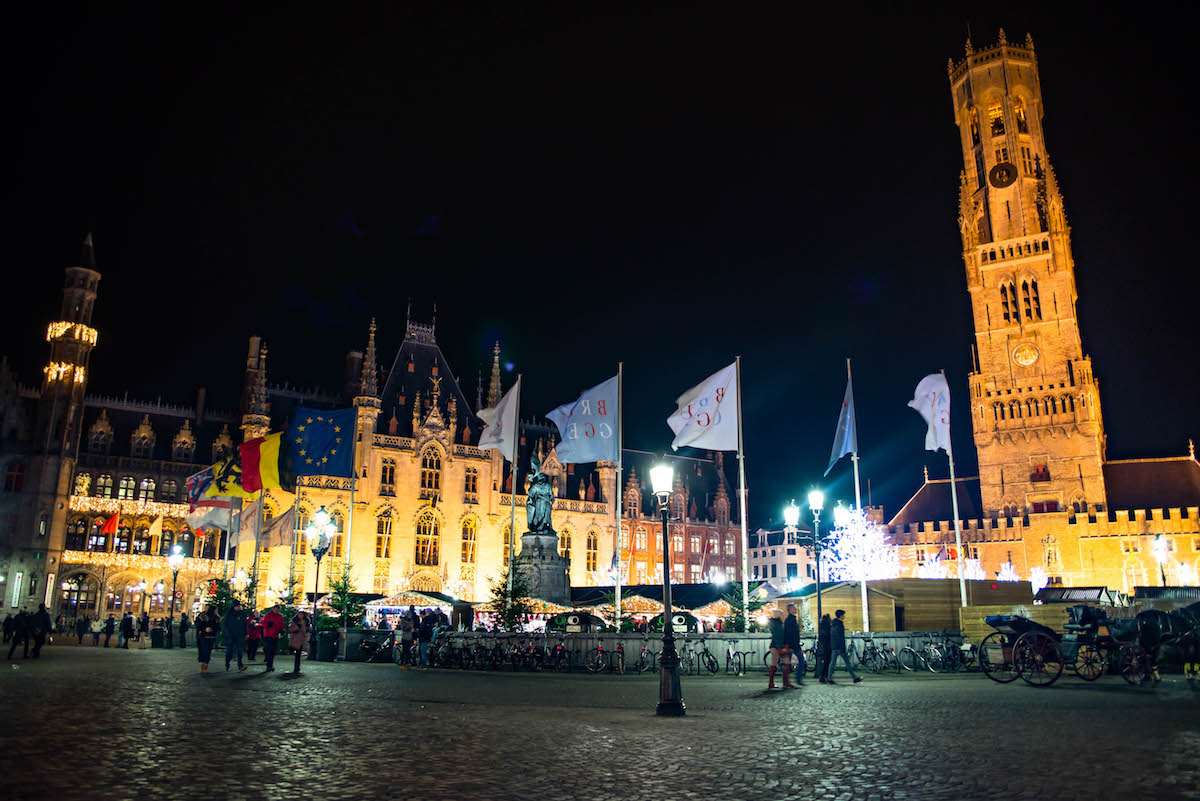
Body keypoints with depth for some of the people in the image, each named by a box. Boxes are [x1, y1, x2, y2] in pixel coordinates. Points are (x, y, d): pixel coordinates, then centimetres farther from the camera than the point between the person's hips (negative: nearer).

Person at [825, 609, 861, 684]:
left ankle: (829, 679, 3)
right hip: (839, 647, -9)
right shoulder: (840, 624, -14)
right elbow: (841, 637, -18)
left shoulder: (833, 625, 15)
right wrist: (843, 648, -19)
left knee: (832, 662, 6)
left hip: (833, 647, 9)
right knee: (847, 662, 0)